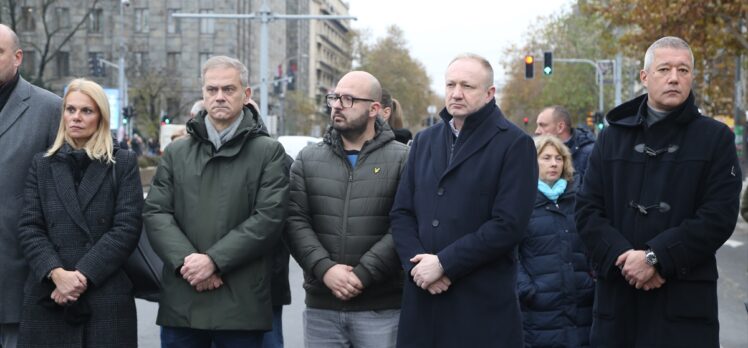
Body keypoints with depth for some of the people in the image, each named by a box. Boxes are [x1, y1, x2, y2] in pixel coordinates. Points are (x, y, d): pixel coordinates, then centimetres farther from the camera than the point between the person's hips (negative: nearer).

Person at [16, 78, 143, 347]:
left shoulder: (124, 164, 6)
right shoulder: (42, 164, 12)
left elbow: (127, 227, -4)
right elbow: (29, 227, 3)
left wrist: (83, 275, -13)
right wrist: (56, 272, -13)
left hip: (107, 299, -2)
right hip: (47, 298, 2)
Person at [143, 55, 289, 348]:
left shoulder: (269, 152, 4)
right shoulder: (176, 153, 14)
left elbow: (269, 217, -7)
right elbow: (155, 213, 5)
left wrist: (214, 260, -14)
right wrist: (186, 260, -12)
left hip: (241, 303, -2)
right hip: (181, 302, 3)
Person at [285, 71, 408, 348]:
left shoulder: (402, 159, 0)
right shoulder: (307, 159, 10)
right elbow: (295, 221, 1)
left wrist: (363, 274, -16)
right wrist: (324, 269, -13)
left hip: (381, 307, -3)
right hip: (321, 306, 3)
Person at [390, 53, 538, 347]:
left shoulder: (514, 144, -3)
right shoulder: (424, 141, 16)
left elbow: (509, 224, -12)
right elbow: (401, 213, 11)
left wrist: (443, 263, -14)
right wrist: (416, 263, -7)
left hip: (483, 304, -4)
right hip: (422, 300, 5)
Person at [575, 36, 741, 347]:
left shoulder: (716, 138, 4)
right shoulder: (612, 138, 12)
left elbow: (719, 216, -6)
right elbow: (588, 210, 5)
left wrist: (655, 257, -14)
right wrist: (622, 257, -12)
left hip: (684, 301, -2)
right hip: (617, 298, 2)